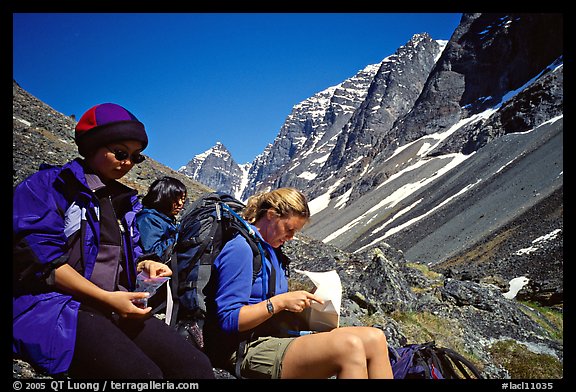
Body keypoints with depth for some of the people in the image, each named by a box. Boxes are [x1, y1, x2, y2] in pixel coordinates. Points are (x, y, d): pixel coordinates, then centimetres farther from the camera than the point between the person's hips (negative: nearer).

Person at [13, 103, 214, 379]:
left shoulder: (124, 200, 22)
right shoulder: (48, 185, 2)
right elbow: (39, 258, -10)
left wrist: (146, 265, 1)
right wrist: (106, 297, -15)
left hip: (116, 309, 6)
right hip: (53, 305, -6)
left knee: (196, 365, -20)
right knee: (143, 373, -34)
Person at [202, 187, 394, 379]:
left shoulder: (270, 249, 19)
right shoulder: (240, 248, -11)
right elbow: (227, 320, -16)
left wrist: (303, 300, 7)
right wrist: (280, 302, -19)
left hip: (277, 338, 9)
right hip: (249, 350, -9)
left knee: (375, 338, -8)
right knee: (348, 345, -31)